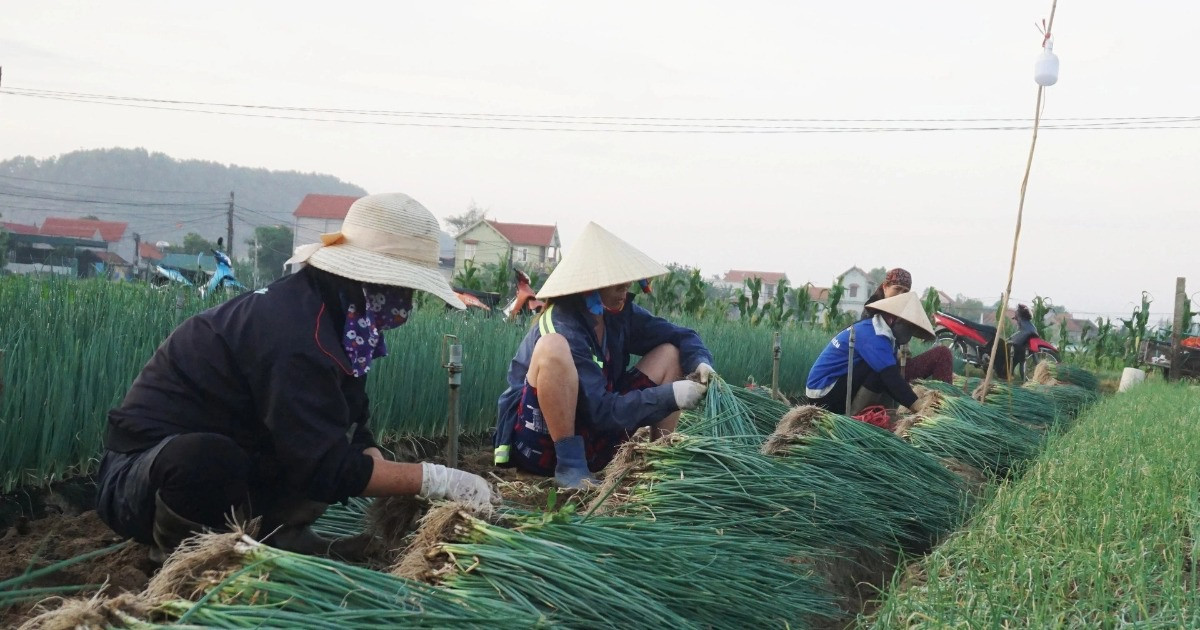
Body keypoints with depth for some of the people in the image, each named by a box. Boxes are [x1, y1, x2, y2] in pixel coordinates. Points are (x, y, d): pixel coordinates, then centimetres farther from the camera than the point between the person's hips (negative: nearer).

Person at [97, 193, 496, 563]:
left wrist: (407, 492, -15)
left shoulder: (323, 309, -1)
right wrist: (433, 479, -27)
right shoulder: (293, 333, -30)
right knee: (206, 457, -42)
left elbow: (354, 435, 1)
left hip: (225, 474, 8)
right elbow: (327, 468, -33)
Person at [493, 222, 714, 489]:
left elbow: (680, 336, 5)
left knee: (670, 352, 2)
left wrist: (700, 362, -17)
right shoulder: (562, 329, -23)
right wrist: (669, 396, -31)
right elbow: (601, 410, -26)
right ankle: (570, 466, -26)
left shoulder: (619, 312, -2)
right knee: (553, 347, -34)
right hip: (539, 442, -7)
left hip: (590, 434, 7)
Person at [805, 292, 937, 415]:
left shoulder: (872, 329, 9)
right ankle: (853, 417, -12)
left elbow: (890, 378, 9)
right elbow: (891, 377, -29)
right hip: (824, 394, -10)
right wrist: (920, 409, -30)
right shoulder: (873, 336, -20)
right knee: (880, 370, -20)